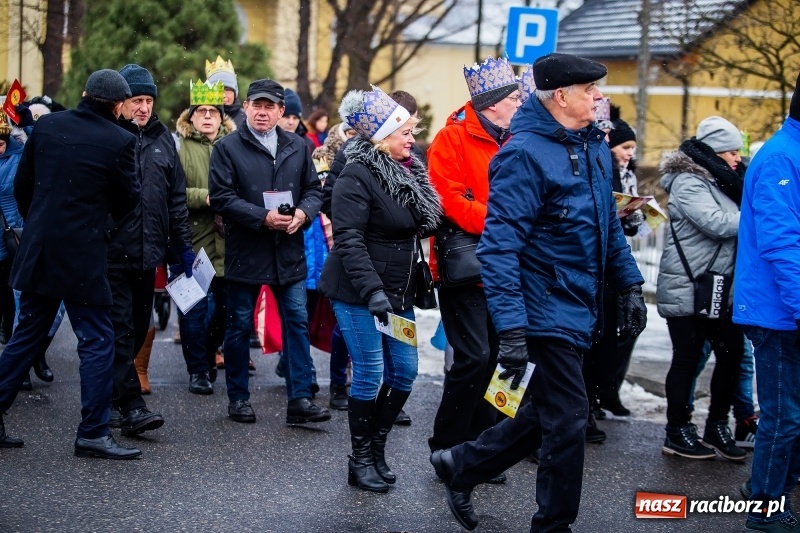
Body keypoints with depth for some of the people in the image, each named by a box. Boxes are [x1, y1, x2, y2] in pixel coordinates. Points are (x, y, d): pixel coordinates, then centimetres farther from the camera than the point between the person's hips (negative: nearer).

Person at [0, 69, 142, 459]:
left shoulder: (47, 126, 4)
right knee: (97, 342, 2)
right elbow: (127, 201, -2)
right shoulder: (119, 141, -10)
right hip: (82, 255, -6)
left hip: (37, 251, 6)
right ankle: (93, 433, 3)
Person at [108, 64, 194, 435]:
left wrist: (183, 245, 13)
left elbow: (177, 197, 16)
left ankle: (111, 391, 24)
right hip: (113, 251, -6)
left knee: (138, 327, 11)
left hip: (148, 251, 6)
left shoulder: (162, 139, 13)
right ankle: (130, 405, -9)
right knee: (121, 329, -7)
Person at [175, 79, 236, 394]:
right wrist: (205, 197, -16)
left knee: (226, 304, 9)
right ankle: (198, 369, 11)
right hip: (193, 240, -3)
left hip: (227, 241, 3)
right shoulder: (180, 147, 0)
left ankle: (207, 354, 31)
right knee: (193, 306, 1)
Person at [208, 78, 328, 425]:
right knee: (240, 326, 6)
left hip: (289, 252, 3)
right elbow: (221, 198, -11)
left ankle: (299, 399, 3)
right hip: (245, 252, -3)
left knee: (297, 323, 0)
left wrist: (303, 213, -10)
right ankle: (238, 398, 18)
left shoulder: (297, 147, 10)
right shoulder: (228, 148, -3)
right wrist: (263, 218, -19)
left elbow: (313, 189, 12)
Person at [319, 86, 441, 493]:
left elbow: (422, 226, 21)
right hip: (358, 294, -8)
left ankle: (377, 448, 23)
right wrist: (372, 291, -29)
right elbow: (348, 239, -22)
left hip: (397, 292, 8)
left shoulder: (408, 172, 10)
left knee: (404, 371, 8)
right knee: (370, 374, -3)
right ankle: (360, 460, 11)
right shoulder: (358, 176, -16)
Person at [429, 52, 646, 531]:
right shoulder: (525, 154, -19)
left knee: (545, 415, 17)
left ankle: (461, 465, 34)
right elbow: (499, 246, -24)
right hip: (548, 311, -9)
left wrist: (630, 284, 16)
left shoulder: (595, 146, 8)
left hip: (582, 310, 9)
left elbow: (609, 224, 21)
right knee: (568, 420, -2)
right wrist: (511, 329, -29)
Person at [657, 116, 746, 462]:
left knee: (732, 351, 7)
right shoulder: (688, 183, -13)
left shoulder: (718, 181, 15)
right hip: (687, 289, -9)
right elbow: (718, 224, -22)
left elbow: (735, 221, 17)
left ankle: (717, 427, 20)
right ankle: (677, 434, 10)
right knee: (687, 358, -1)